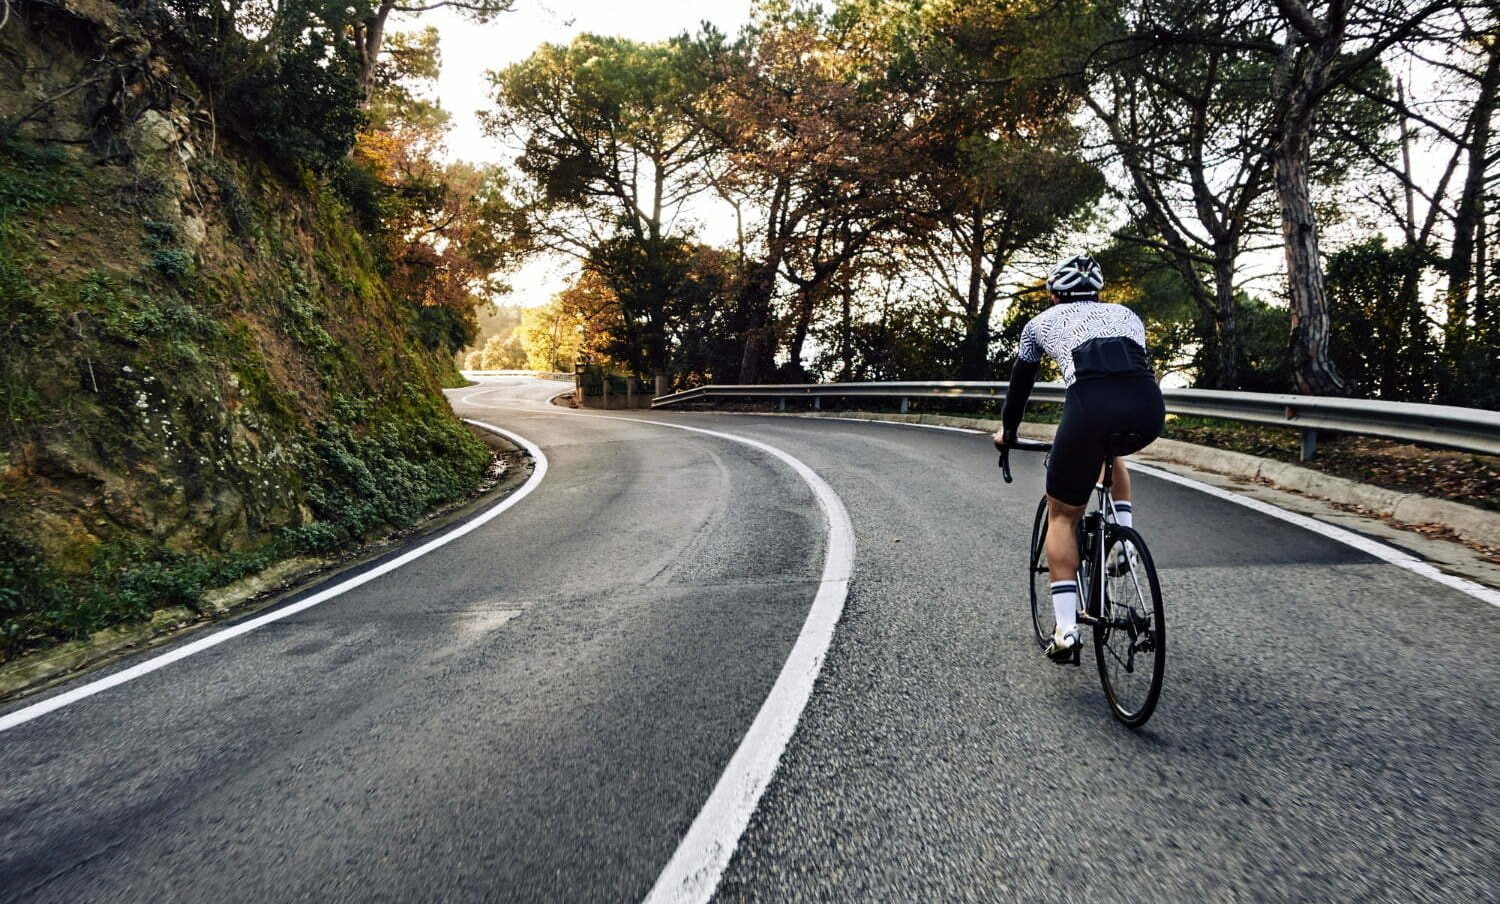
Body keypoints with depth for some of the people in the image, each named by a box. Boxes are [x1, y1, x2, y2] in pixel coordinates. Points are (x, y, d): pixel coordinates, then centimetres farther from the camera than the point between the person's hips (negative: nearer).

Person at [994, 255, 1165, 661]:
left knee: (1061, 516, 15)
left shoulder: (1042, 322, 27)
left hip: (1090, 406, -3)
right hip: (1149, 408, 4)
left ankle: (1066, 628, 7)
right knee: (1111, 450, 41)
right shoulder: (1127, 314, 34)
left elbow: (1020, 383, 36)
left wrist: (1007, 431, 53)